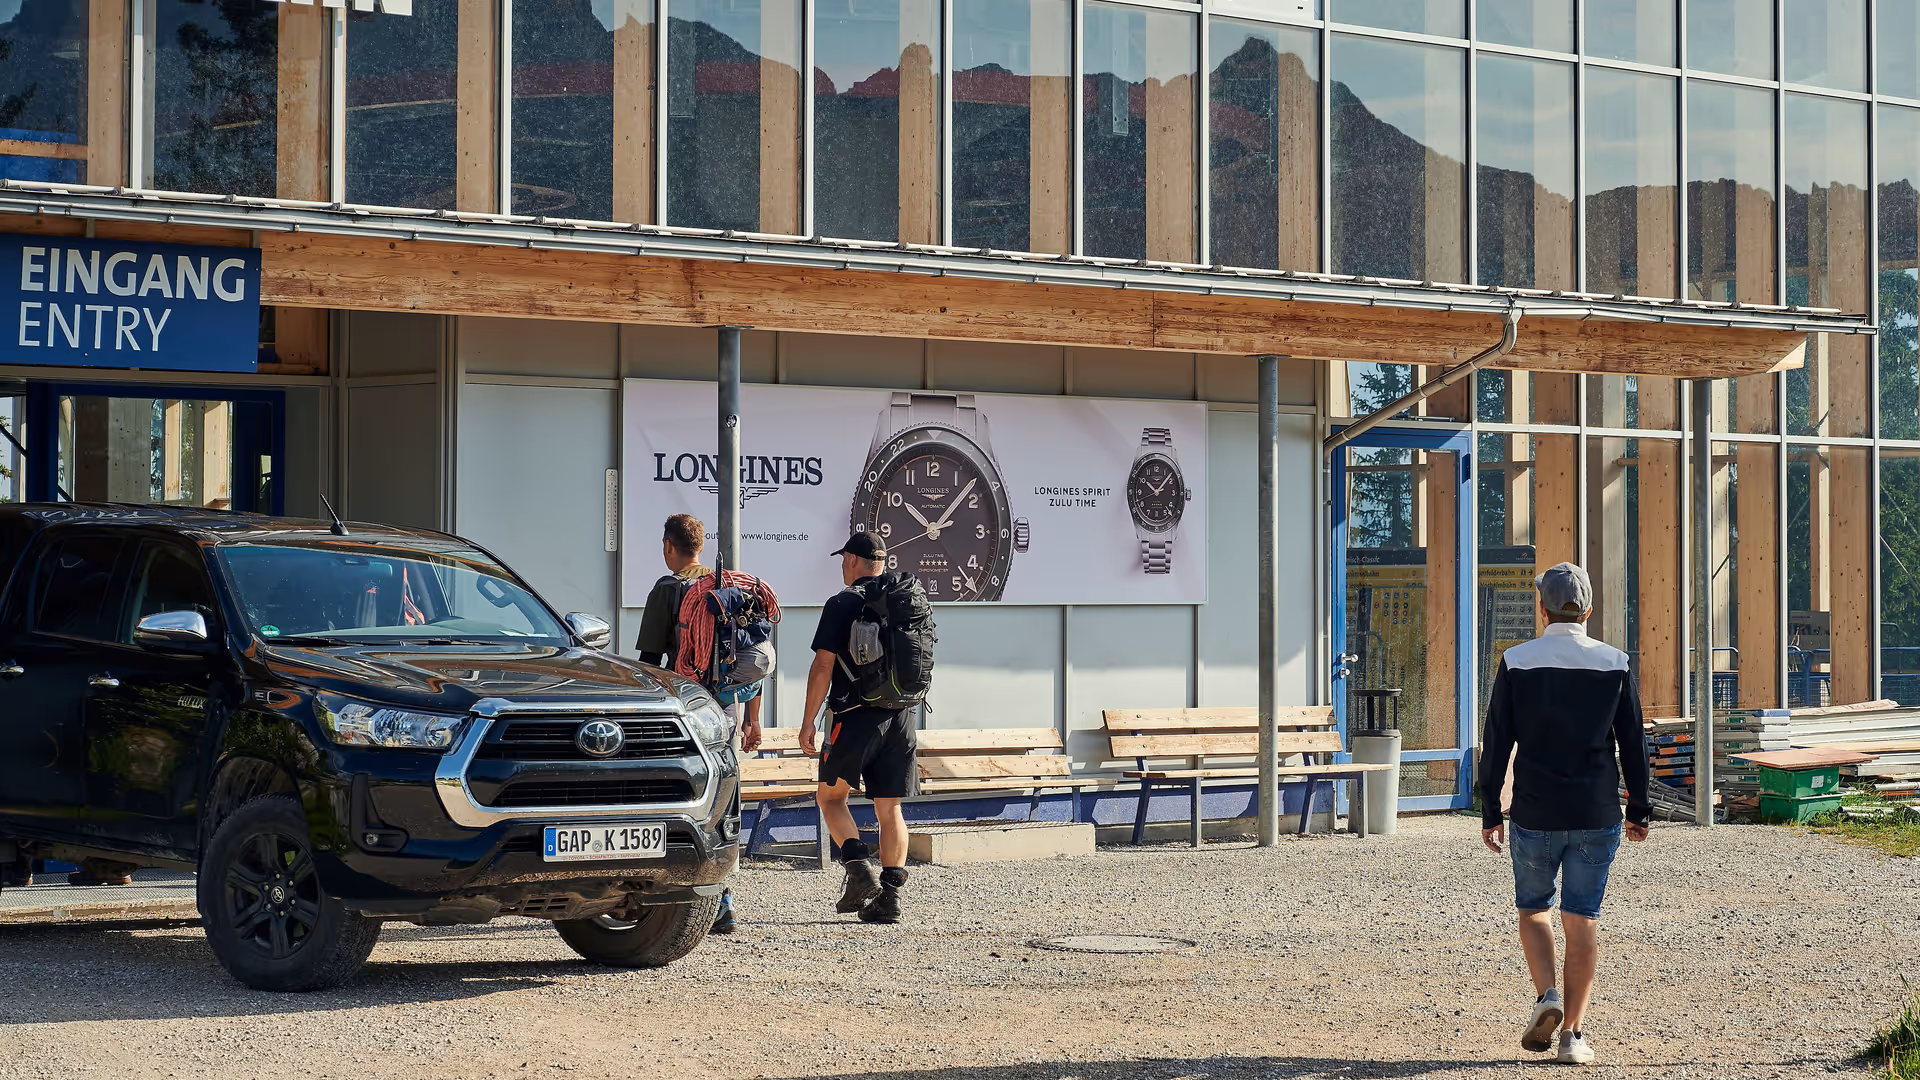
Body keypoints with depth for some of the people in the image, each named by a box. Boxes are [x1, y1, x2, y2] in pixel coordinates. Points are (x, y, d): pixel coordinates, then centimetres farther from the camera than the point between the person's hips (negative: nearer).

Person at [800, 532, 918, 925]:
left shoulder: (843, 604, -6)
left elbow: (823, 665, -9)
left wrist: (808, 721, -4)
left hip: (855, 715, -5)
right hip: (900, 716, 5)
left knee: (831, 796, 9)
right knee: (889, 807, 7)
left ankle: (859, 866, -11)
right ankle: (889, 895, 2)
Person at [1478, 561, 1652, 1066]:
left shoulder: (1516, 663, -5)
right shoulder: (1614, 664, -1)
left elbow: (1497, 744, -4)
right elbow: (1633, 743, 2)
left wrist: (1490, 813, 3)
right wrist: (1639, 810, 12)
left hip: (1534, 815, -1)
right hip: (1597, 816, 1)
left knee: (1533, 908, 17)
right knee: (1582, 919, 6)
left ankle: (1546, 994, -5)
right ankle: (1573, 1031, 5)